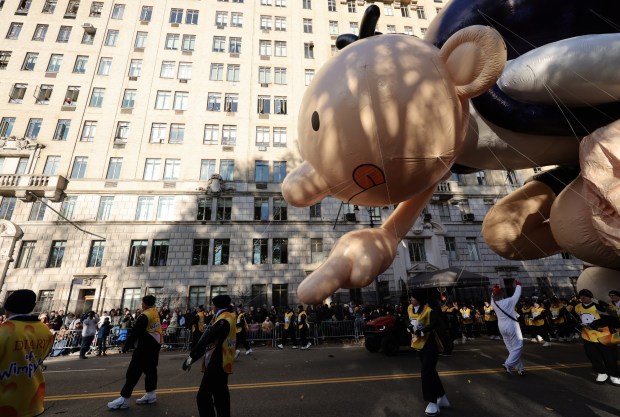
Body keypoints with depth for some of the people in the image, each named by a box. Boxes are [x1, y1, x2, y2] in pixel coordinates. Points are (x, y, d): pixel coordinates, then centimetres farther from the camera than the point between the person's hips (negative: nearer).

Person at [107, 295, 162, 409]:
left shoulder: (144, 316, -18)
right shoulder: (156, 313, 6)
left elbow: (135, 332, -16)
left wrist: (126, 346, -7)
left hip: (145, 346, -9)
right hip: (155, 344, 9)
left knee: (133, 371, -1)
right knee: (150, 368, 14)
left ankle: (124, 399, 5)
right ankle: (151, 394, 21)